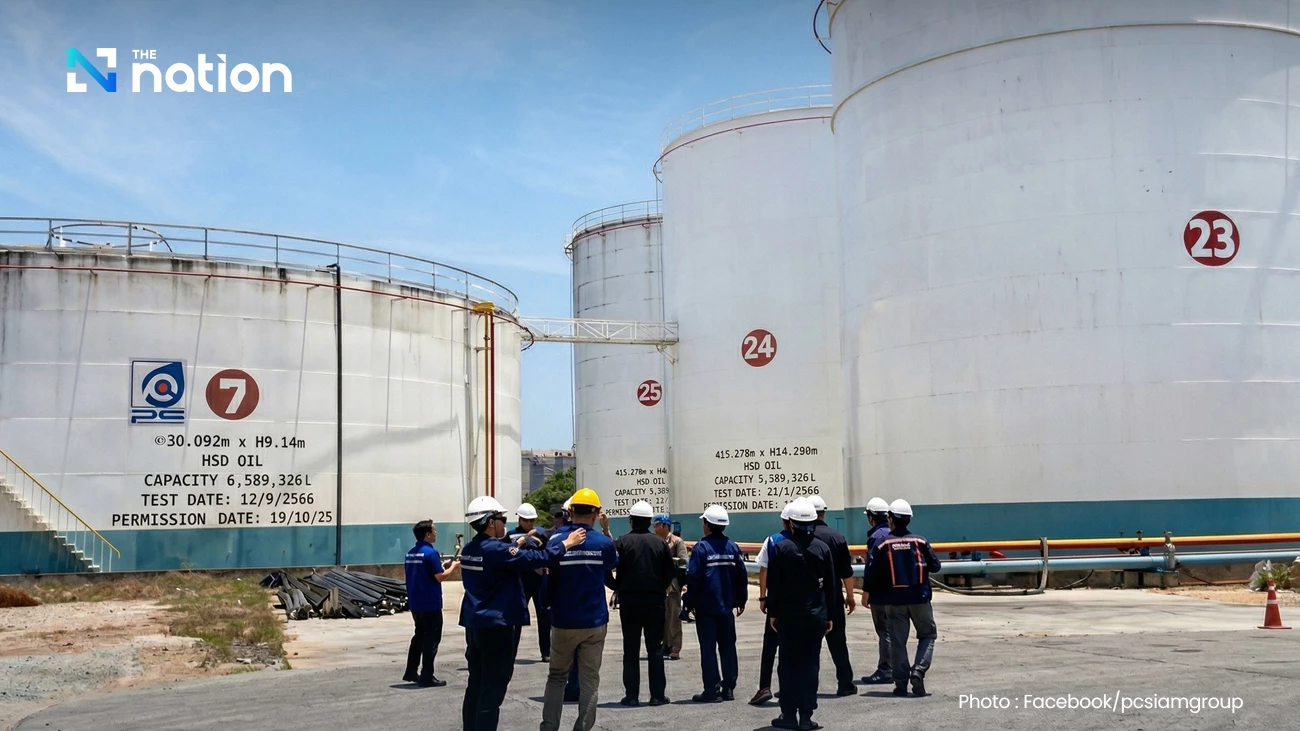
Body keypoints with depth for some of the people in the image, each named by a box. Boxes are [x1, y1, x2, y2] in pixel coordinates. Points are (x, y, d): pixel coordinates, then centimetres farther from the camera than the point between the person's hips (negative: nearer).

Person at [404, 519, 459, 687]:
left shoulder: (411, 553, 10)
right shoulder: (430, 552, -17)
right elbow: (440, 577, -19)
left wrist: (443, 567, 16)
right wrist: (453, 567, -2)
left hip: (415, 602, 8)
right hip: (430, 603, -8)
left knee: (420, 635, 20)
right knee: (432, 638, 0)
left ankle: (411, 672, 23)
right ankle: (427, 677, 1)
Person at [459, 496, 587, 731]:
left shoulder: (469, 550, 10)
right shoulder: (496, 549, -18)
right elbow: (536, 558, -22)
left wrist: (519, 544, 21)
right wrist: (566, 544, -13)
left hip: (474, 624, 9)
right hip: (495, 625, -9)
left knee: (476, 685, 14)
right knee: (493, 688, -4)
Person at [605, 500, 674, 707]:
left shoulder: (622, 542, -7)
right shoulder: (660, 543, -1)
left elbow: (609, 570, -11)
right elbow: (670, 573, 0)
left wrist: (616, 587, 7)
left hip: (629, 601, -1)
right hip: (655, 601, 1)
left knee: (631, 650, 6)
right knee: (655, 648, 7)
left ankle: (631, 695, 5)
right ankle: (657, 694, 7)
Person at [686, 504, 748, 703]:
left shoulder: (701, 547, -11)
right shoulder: (732, 547, 4)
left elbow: (693, 577, -12)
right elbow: (742, 576, 7)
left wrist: (691, 602, -2)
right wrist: (740, 600, 17)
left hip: (705, 607, -5)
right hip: (726, 606, 5)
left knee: (708, 649, -1)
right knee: (728, 647, 11)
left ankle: (712, 690, -1)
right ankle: (728, 688, 13)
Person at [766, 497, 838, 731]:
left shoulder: (780, 547, -7)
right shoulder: (822, 548, -1)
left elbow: (773, 584, -5)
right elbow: (830, 585, 3)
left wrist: (772, 613, 4)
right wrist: (829, 615, 10)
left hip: (788, 615, -1)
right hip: (816, 615, 2)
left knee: (788, 664, 7)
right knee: (810, 664, 4)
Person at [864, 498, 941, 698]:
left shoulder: (882, 544, -7)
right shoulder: (920, 541, -3)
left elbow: (871, 573, -7)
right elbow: (935, 566, 2)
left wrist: (869, 594, 7)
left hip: (893, 600, 0)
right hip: (919, 598, 0)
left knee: (897, 641, 7)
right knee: (927, 635, 13)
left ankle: (901, 683, 6)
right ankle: (918, 671, -5)